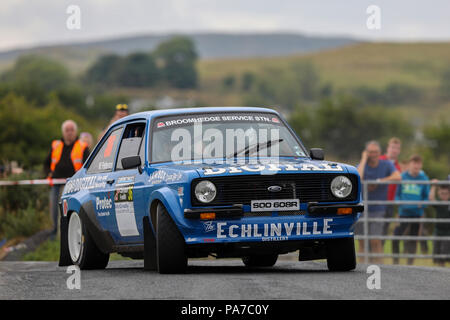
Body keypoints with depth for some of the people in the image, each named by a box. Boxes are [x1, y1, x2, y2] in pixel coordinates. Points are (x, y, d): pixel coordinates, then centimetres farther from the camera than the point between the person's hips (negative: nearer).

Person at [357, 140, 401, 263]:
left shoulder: (386, 164, -1)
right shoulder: (361, 165, -2)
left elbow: (397, 177, -20)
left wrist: (377, 182, -19)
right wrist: (364, 159, -17)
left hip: (378, 209, -1)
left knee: (375, 241, -12)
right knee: (362, 242, 4)